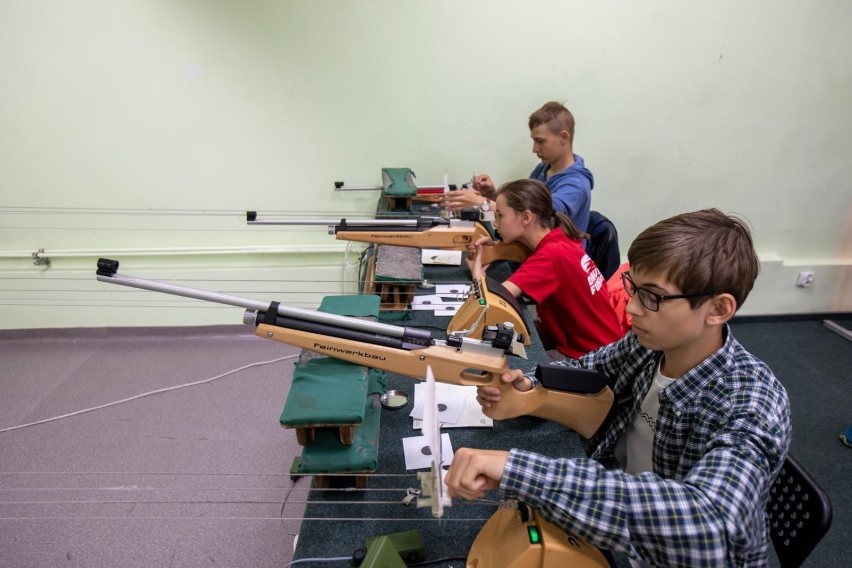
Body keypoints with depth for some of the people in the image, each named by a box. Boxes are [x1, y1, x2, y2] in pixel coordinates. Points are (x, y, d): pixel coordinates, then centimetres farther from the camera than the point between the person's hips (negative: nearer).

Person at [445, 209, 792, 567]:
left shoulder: (751, 406, -29)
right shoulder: (648, 345, -13)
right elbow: (587, 369, 6)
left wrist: (519, 471, -50)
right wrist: (529, 387, -15)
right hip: (620, 534, 5)